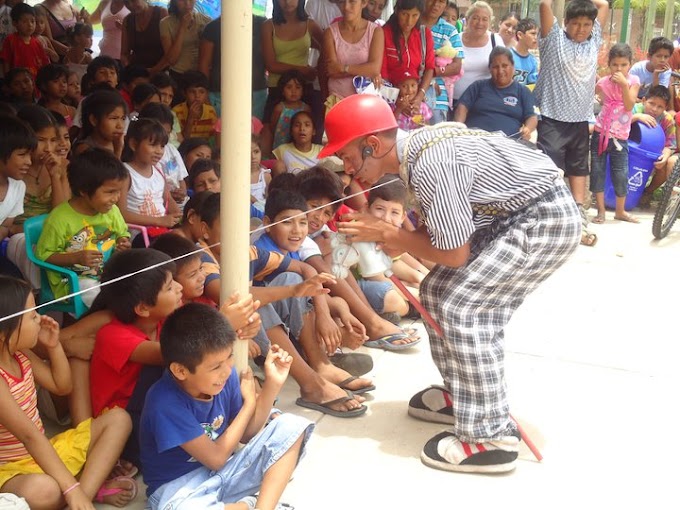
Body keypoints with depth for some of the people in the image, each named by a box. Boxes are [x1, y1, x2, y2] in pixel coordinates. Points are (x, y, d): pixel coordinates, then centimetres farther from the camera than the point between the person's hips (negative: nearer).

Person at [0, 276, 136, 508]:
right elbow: (29, 435, -32)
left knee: (118, 419, 6)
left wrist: (54, 346, -3)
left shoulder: (20, 354, 0)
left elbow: (62, 386, 14)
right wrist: (72, 489, -35)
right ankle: (92, 488, -12)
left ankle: (86, 490, -14)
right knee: (41, 490, -44)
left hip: (42, 454, 9)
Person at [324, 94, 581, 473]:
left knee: (461, 308, -15)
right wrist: (379, 232, -5)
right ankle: (465, 396, 24)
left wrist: (385, 234, -13)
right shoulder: (415, 148, 2)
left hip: (547, 219, -10)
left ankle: (491, 438, -7)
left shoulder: (430, 164, -27)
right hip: (513, 213, 10)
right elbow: (441, 234, 8)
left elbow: (454, 254, -21)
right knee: (439, 292, 9)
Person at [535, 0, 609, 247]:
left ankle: (579, 218, 18)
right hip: (553, 120, -5)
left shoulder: (594, 41, 9)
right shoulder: (554, 39, -3)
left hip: (581, 121, 5)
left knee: (579, 169, 12)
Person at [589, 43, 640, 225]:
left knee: (621, 175, 2)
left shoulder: (633, 81, -3)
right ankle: (600, 210, 16)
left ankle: (620, 211, 20)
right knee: (597, 172, 4)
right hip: (600, 133, 1)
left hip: (620, 137, -1)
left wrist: (624, 84, -21)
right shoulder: (603, 82, 0)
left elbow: (629, 105, -14)